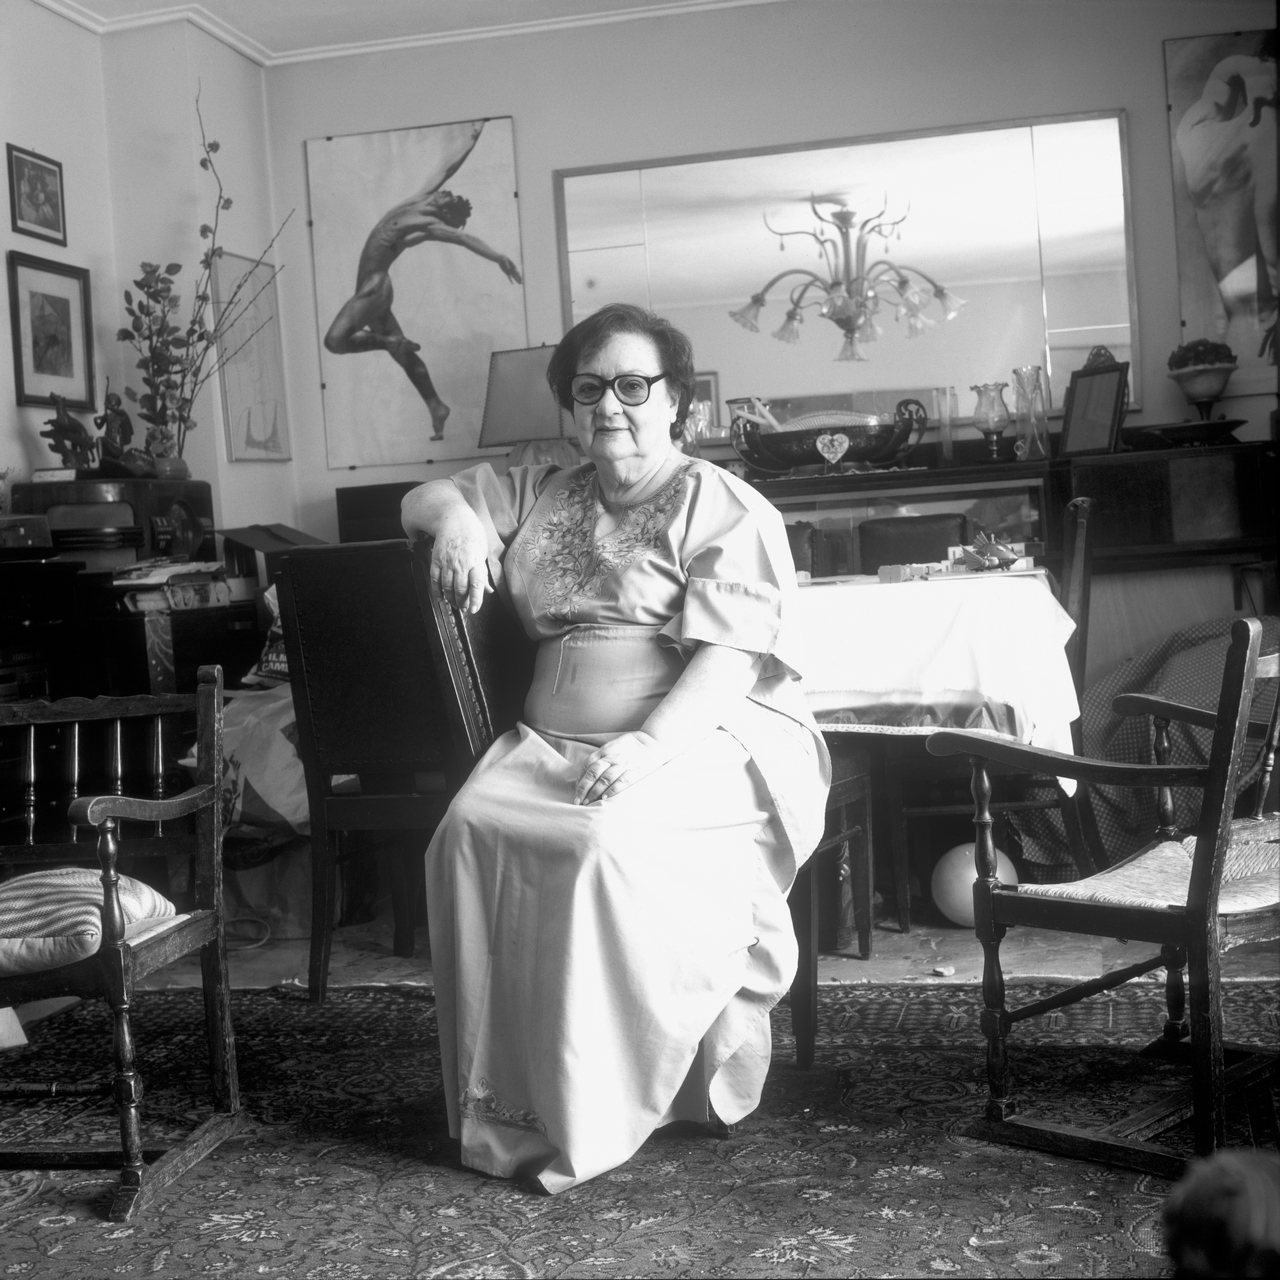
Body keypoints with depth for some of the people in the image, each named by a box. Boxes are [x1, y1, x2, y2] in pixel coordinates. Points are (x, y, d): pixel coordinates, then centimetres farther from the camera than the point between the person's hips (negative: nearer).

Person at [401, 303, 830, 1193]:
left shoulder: (724, 510, 1)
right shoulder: (543, 496, 19)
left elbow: (731, 658, -11)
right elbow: (422, 498, 24)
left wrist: (652, 744, -28)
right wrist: (455, 515, -2)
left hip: (710, 743, -5)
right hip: (554, 742, 5)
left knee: (608, 843, -35)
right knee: (469, 830, -25)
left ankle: (593, 1118, -20)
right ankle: (510, 1100, -18)